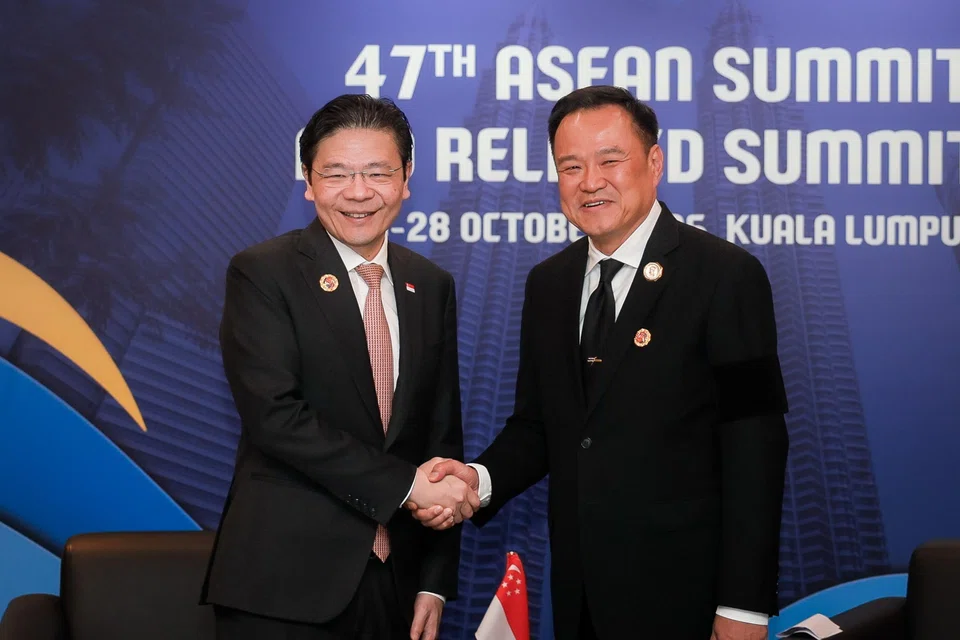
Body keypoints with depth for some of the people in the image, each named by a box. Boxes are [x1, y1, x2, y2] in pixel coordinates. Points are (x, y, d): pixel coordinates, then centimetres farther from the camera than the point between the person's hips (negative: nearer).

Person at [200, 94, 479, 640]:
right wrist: (404, 483, -18)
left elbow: (443, 434, 10)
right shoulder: (261, 274, -6)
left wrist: (435, 582, 5)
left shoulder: (433, 286, 9)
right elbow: (273, 414, -17)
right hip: (286, 584, -4)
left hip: (397, 582, 4)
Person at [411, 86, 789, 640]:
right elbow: (536, 424, 13)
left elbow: (754, 446, -12)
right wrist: (480, 479, -8)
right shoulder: (548, 283, 9)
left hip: (678, 594, -5)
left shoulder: (727, 276, -10)